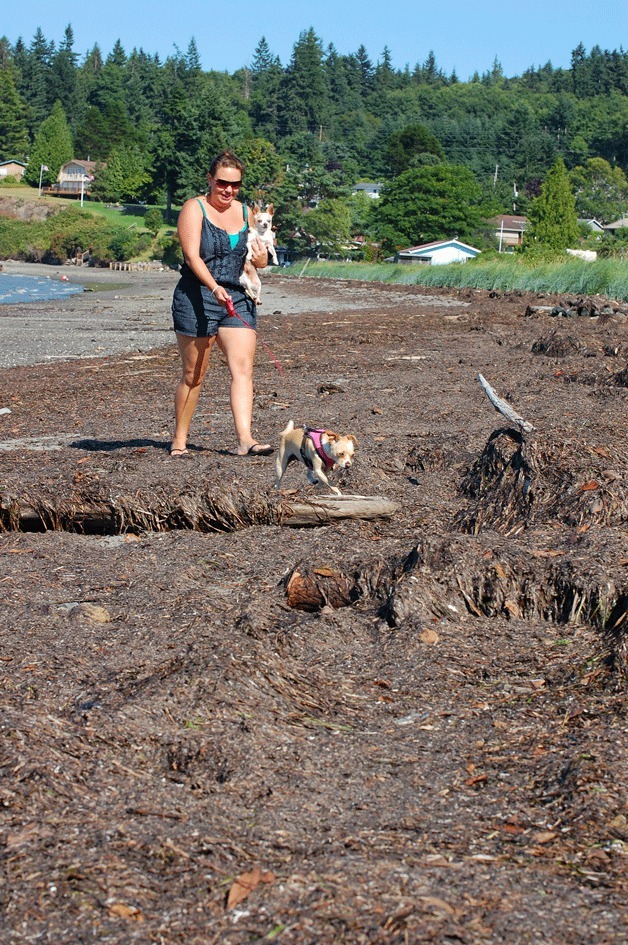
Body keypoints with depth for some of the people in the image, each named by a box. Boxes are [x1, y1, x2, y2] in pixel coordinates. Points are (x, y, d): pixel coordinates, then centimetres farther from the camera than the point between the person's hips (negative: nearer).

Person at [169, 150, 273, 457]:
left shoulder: (245, 212, 14)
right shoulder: (194, 209, -3)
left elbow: (258, 258, 22)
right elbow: (192, 256, -15)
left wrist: (262, 260, -4)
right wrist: (214, 288, -30)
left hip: (238, 300, 5)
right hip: (197, 298, -5)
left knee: (243, 368, -9)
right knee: (193, 374, 2)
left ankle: (245, 440, -16)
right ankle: (179, 440, 16)